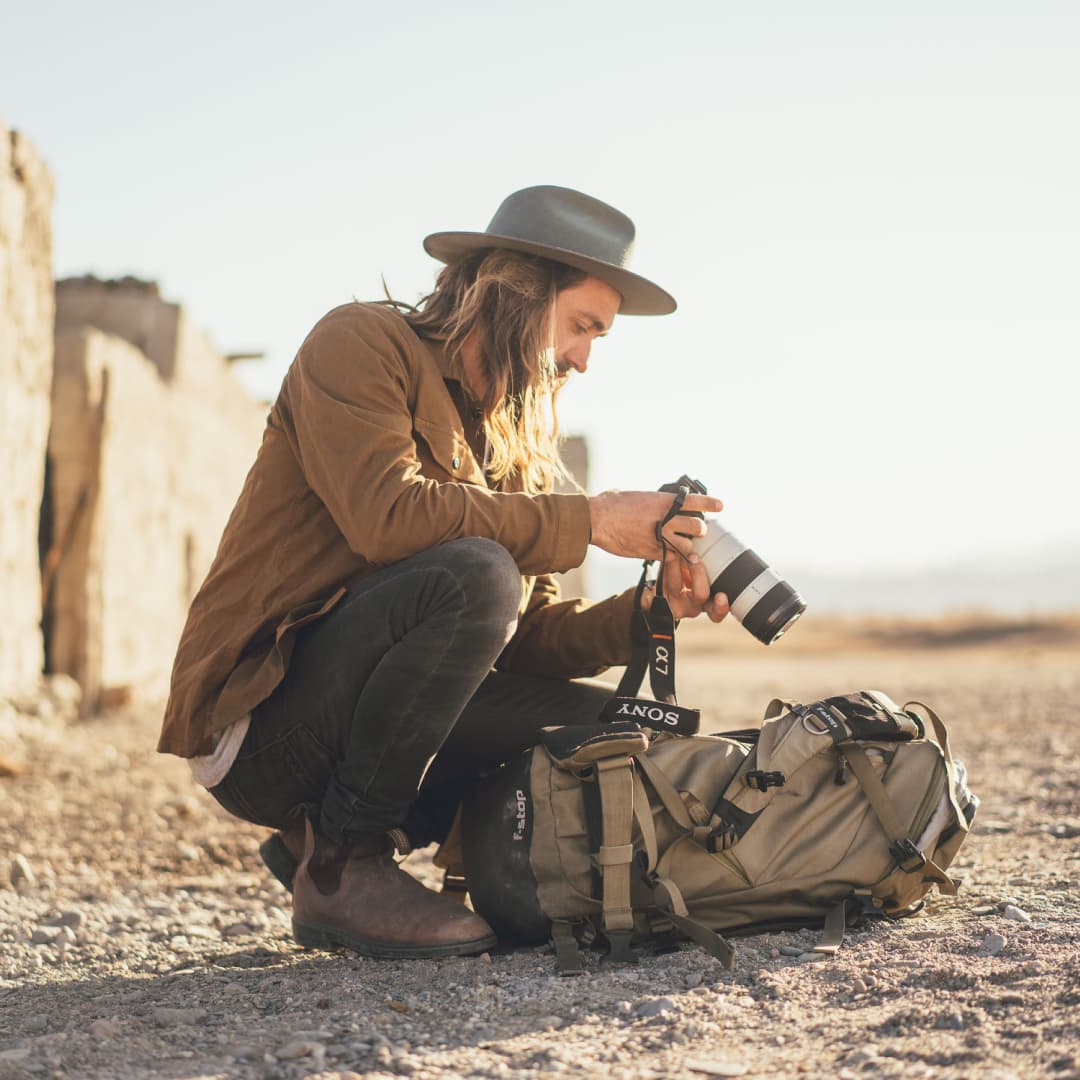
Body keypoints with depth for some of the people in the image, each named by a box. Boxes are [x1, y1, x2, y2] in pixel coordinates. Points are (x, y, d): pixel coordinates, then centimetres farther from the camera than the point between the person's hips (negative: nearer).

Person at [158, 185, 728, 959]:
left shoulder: (515, 439, 16)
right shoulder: (361, 343, -6)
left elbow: (528, 637, 10)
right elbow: (387, 513, -24)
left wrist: (648, 611, -7)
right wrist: (590, 520, -20)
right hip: (257, 714, -8)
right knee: (474, 573, -28)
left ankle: (320, 844, 5)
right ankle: (341, 866, -15)